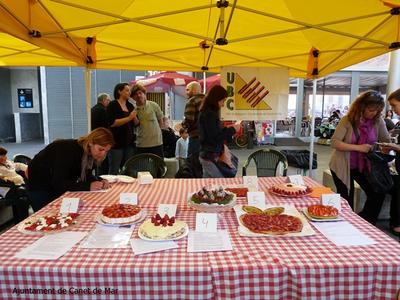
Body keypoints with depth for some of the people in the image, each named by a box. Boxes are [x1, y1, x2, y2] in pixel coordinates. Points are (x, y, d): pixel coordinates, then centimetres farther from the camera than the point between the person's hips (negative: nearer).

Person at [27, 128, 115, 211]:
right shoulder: (68, 150, -34)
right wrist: (88, 186, -42)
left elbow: (86, 175, -4)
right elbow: (58, 183, -37)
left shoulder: (89, 152, -11)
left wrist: (99, 181, -24)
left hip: (59, 186, 7)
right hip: (40, 187, -7)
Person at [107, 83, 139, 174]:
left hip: (130, 142, 6)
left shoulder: (130, 106, 13)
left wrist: (134, 117, -8)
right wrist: (128, 118, -19)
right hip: (117, 142, -6)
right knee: (114, 170, 0)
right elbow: (112, 123, -15)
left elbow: (136, 124, 13)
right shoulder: (113, 105, -3)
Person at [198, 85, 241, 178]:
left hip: (207, 156, 10)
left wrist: (227, 129, 8)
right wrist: (232, 130, -10)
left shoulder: (207, 112, 12)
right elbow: (215, 137, -19)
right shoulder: (209, 114, -17)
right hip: (210, 157, -10)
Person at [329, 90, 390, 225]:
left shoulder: (378, 121, -5)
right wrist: (358, 147, -29)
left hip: (364, 165, 4)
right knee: (346, 201, 4)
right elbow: (334, 142, -23)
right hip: (343, 166, -4)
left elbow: (387, 142, 4)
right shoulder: (347, 120, -17)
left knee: (378, 194, 1)